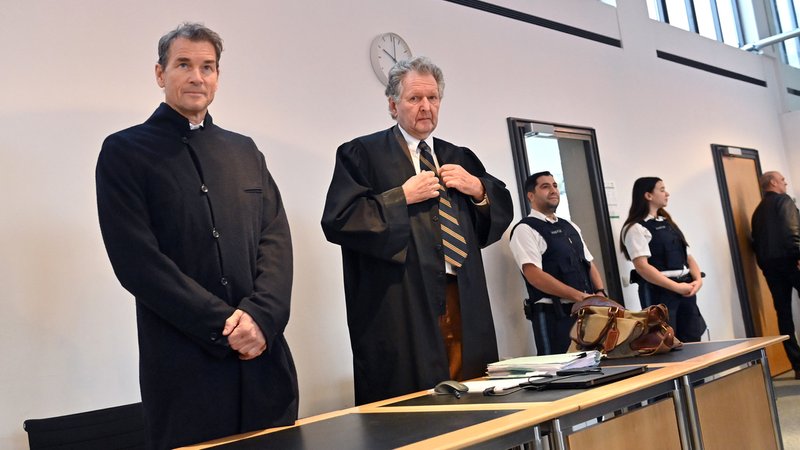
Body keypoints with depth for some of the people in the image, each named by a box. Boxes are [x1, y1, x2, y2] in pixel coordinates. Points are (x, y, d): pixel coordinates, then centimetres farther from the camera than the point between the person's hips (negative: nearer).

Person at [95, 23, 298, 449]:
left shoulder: (244, 150, 14)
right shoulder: (124, 151, 1)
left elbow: (277, 239, 5)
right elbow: (137, 260, -9)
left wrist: (260, 315, -12)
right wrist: (223, 326, -13)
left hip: (264, 354, 4)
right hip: (184, 359, -4)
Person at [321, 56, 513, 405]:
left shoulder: (460, 158, 20)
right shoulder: (360, 154, 2)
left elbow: (503, 210, 21)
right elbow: (337, 221, -9)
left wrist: (478, 189, 1)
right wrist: (402, 197, -11)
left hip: (466, 306, 6)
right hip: (401, 310, -5)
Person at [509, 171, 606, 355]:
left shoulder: (570, 227, 18)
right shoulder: (525, 229, -7)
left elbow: (589, 264, 18)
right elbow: (534, 276, -17)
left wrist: (600, 294, -2)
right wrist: (580, 296, -18)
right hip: (554, 315, -7)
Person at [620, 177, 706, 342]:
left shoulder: (668, 223, 18)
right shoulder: (636, 228, -7)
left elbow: (687, 256, 15)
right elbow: (642, 266, -17)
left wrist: (698, 279, -4)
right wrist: (676, 287, -18)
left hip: (685, 288, 7)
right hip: (659, 291, -7)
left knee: (692, 341, 8)